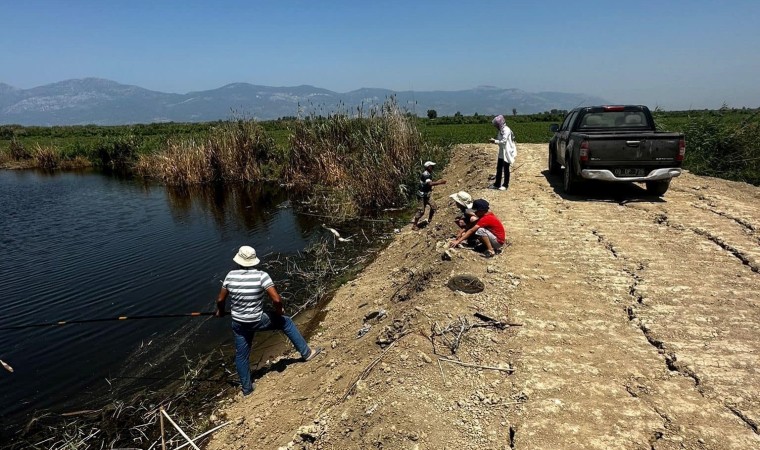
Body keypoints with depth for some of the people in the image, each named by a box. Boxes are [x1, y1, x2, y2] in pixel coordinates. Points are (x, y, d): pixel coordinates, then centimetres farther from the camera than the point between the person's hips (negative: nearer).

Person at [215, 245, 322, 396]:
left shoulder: (230, 276, -7)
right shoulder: (261, 276, -18)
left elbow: (220, 300, 2)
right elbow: (277, 299, -23)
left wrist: (220, 311, 24)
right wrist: (278, 312, -2)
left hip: (238, 323, 4)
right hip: (257, 321, -3)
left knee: (241, 355, 19)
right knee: (286, 322, 18)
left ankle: (246, 387, 35)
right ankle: (306, 352, 22)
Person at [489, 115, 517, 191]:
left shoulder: (506, 130, -19)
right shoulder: (501, 130, 10)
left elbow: (504, 141, -23)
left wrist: (495, 141, -20)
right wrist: (495, 140, 3)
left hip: (507, 153, -9)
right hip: (501, 153, 9)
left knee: (506, 169, 1)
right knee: (499, 168, 12)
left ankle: (505, 185, 12)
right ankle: (497, 184, 21)